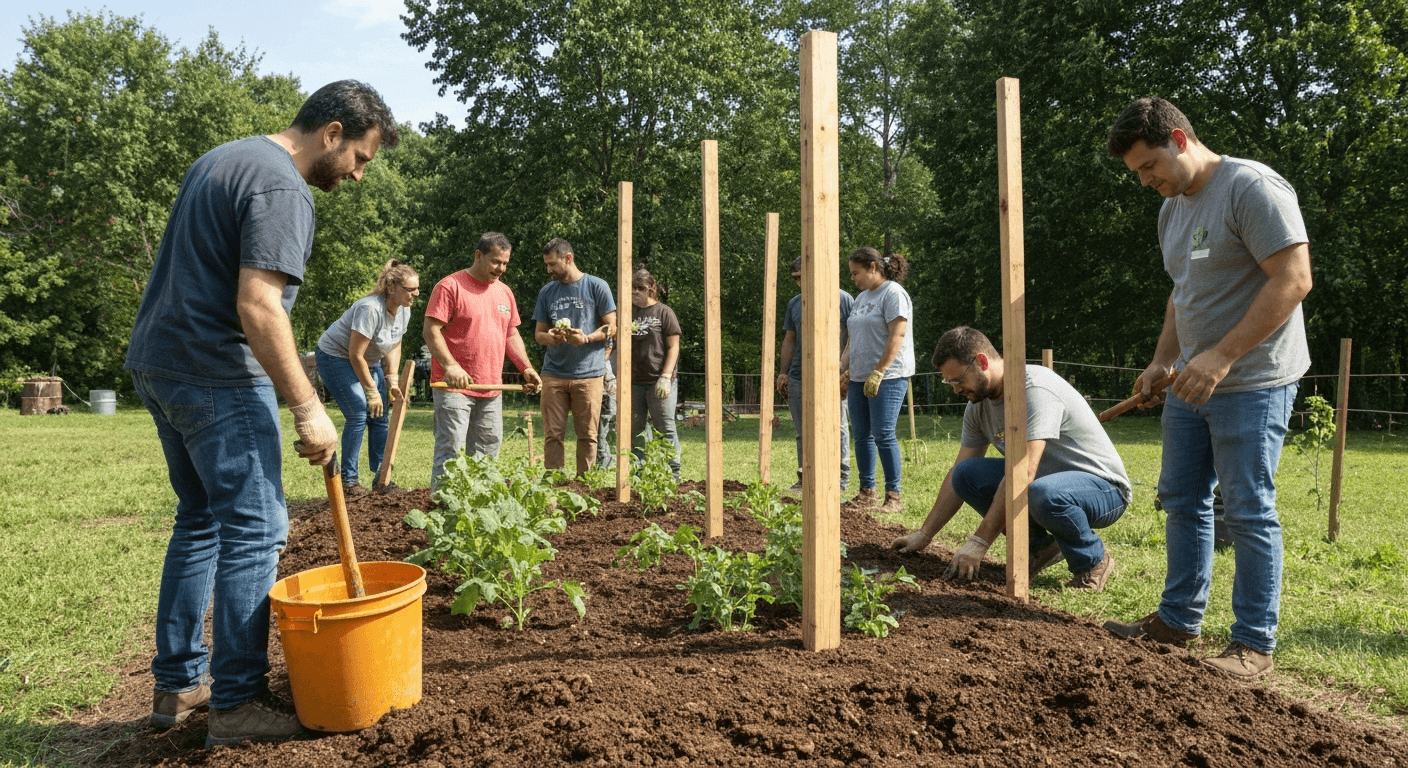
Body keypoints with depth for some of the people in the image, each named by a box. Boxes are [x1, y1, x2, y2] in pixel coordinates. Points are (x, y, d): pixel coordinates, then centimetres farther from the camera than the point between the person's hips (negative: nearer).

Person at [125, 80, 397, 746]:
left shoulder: (221, 159, 18)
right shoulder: (283, 189, -15)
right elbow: (257, 308, -24)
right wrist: (308, 409, -21)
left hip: (156, 362, 10)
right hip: (217, 374, -10)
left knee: (200, 521, 16)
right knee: (254, 530, -3)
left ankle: (176, 685, 23)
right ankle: (237, 702, 4)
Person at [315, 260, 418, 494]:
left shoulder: (404, 310, -6)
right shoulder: (370, 309, -31)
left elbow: (394, 347, 5)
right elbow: (356, 355, -27)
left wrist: (392, 379, -8)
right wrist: (372, 391, -21)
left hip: (368, 361, 8)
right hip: (335, 357, -8)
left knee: (380, 418, 3)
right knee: (358, 415, -17)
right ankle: (348, 480, -7)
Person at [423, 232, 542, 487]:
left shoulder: (504, 292, 16)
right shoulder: (450, 286, -6)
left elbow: (511, 334, 22)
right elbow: (430, 330, -12)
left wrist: (526, 368, 9)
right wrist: (450, 365, -24)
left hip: (491, 389, 7)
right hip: (454, 386, -7)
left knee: (486, 451, 10)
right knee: (450, 450, -7)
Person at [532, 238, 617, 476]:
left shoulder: (596, 286, 3)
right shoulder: (547, 292, 15)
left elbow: (611, 327, 2)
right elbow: (538, 333, 17)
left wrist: (587, 338, -16)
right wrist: (548, 337, -8)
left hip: (589, 373, -3)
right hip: (554, 373, 3)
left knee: (587, 434, 1)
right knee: (553, 434, 0)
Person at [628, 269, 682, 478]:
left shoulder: (664, 312, 1)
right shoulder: (628, 313, 13)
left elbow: (673, 347, -3)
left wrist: (666, 377, -11)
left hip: (658, 381, -4)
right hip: (634, 382, 5)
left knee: (665, 429, -2)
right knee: (634, 430, 7)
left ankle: (673, 474, 4)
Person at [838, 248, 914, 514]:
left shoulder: (893, 293, -8)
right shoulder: (862, 298, 19)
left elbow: (896, 336, -16)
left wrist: (878, 372, -20)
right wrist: (845, 369, 11)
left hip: (887, 377, -9)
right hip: (859, 378, 9)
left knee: (883, 435, -10)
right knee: (862, 437, 8)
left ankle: (894, 496, -4)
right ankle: (867, 492, 14)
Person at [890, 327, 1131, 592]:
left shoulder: (1035, 389, -27)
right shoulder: (978, 405, 0)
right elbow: (956, 474, 7)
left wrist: (978, 543, -32)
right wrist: (923, 535, 4)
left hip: (1104, 487, -7)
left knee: (1043, 493, -40)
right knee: (966, 475, -10)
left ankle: (1093, 560, -9)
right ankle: (1040, 546, 3)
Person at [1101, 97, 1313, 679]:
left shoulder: (1251, 187, -13)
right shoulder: (1172, 209, 14)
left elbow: (1294, 278, -20)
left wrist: (1222, 357, -23)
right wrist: (1162, 361, 10)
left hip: (1251, 385, -9)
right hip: (1191, 383, 9)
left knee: (1247, 512, -3)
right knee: (1181, 501, 12)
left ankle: (1254, 643, 8)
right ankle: (1178, 618, 24)